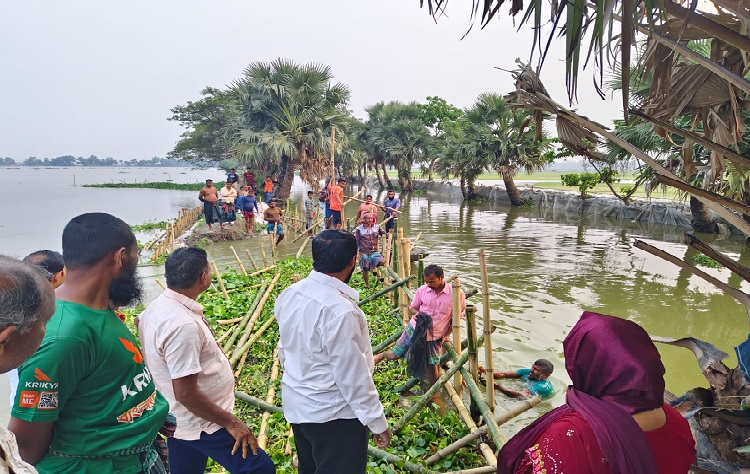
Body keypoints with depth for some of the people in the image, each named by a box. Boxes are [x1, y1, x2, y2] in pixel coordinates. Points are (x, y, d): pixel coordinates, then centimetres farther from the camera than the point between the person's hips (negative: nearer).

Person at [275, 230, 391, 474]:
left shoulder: (290, 294, -4)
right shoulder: (339, 310, -30)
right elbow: (353, 375, -25)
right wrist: (377, 422, -13)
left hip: (297, 405, 8)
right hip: (333, 414, -8)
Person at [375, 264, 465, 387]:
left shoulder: (456, 293, -13)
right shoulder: (422, 290, -9)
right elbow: (412, 307, 5)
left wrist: (447, 335, -4)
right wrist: (417, 313, -17)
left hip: (435, 336, -1)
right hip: (415, 329, 1)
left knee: (431, 365, 6)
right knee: (394, 355, 6)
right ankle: (380, 356, 39)